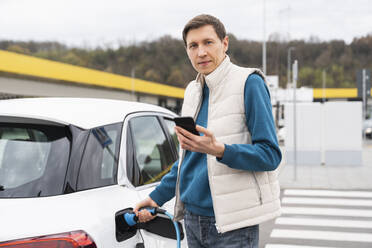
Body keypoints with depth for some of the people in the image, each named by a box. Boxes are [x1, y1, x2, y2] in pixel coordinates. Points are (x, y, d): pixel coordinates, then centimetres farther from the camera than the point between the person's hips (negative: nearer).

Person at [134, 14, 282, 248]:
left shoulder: (249, 83, -9)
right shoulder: (193, 90, 12)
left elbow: (270, 154, -15)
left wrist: (219, 150, -29)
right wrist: (157, 197, 18)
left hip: (233, 221, -6)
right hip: (193, 217, 7)